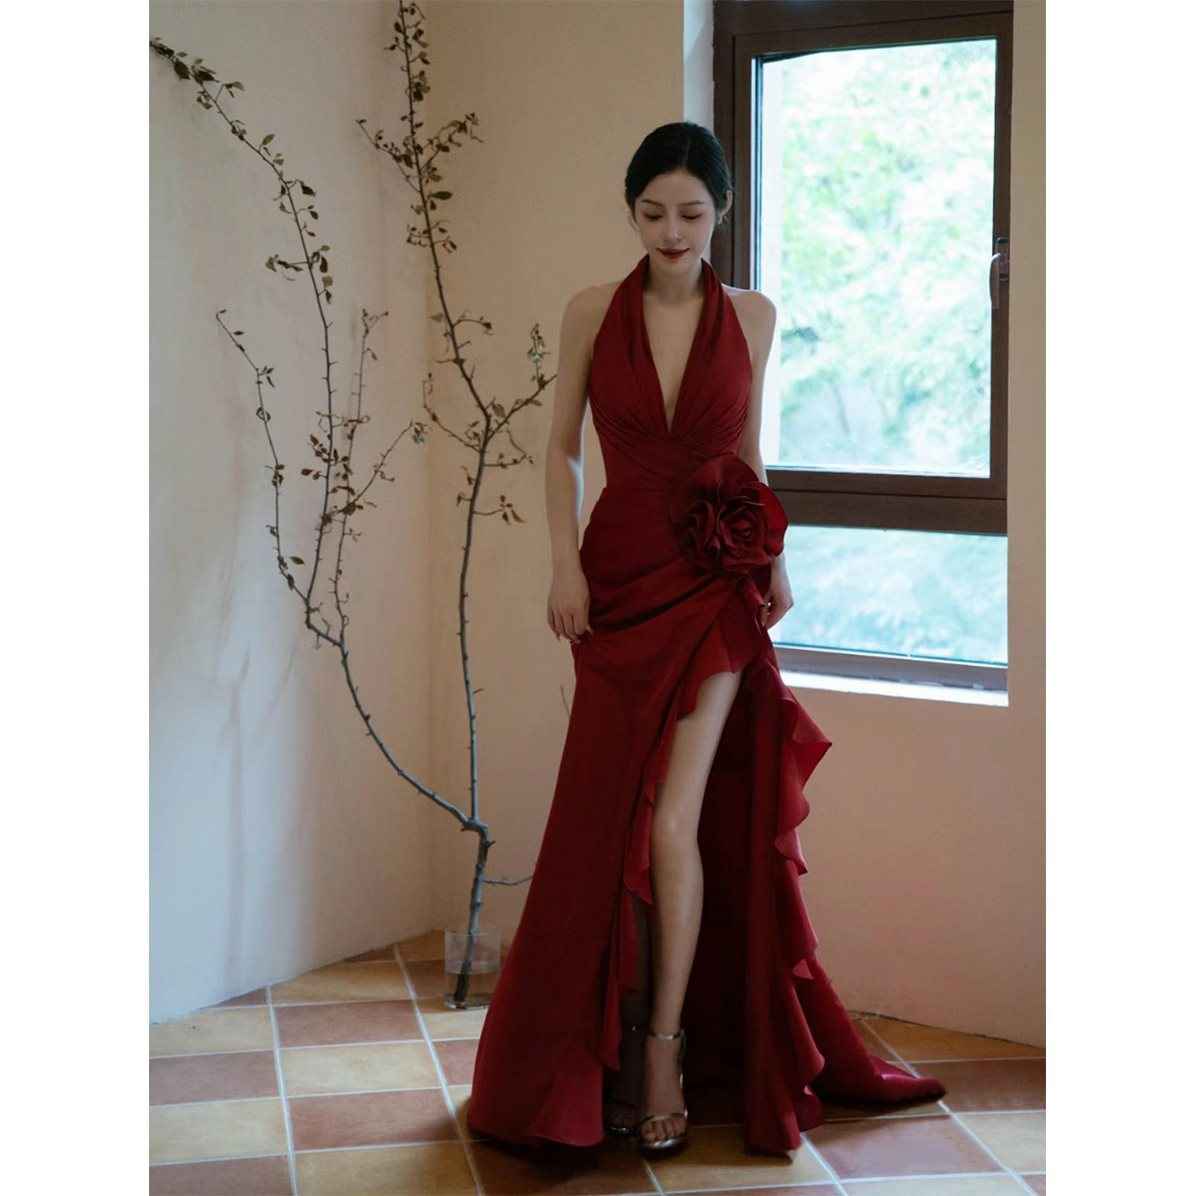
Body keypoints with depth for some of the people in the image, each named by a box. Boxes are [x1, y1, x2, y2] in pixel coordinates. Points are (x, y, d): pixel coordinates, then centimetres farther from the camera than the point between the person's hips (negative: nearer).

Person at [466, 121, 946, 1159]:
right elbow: (563, 447, 6)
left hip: (713, 585, -1)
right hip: (620, 577, 1)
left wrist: (774, 561, 6)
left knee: (675, 818, -9)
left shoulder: (753, 317, 4)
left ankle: (665, 1049, 2)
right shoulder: (593, 312, 2)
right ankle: (620, 1040, 19)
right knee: (613, 819, 5)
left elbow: (750, 452, 13)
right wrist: (565, 562, -5)